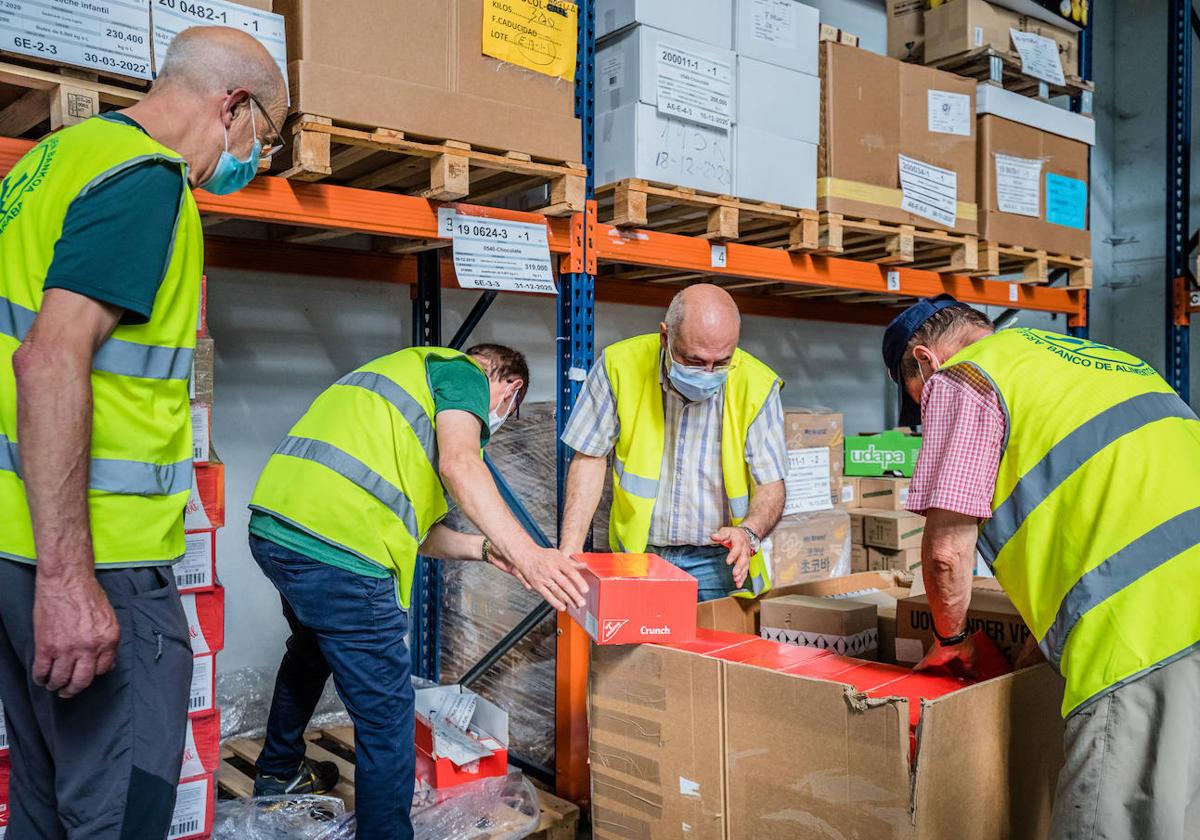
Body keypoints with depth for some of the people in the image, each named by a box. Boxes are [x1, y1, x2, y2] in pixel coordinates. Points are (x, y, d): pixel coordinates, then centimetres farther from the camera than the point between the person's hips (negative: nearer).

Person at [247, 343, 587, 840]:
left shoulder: (408, 372, 30)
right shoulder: (464, 373, 5)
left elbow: (414, 527, 23)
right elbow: (458, 464, -18)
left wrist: (486, 549, 16)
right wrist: (526, 554, -21)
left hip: (274, 526, 11)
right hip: (338, 550, -10)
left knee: (312, 650, 36)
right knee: (386, 715, 2)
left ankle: (279, 772, 57)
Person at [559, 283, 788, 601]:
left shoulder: (757, 386, -10)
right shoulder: (619, 366, -10)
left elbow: (771, 485, -3)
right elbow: (591, 459, -2)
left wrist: (748, 533, -24)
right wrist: (570, 550, -10)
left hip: (717, 561, -1)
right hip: (637, 553, 2)